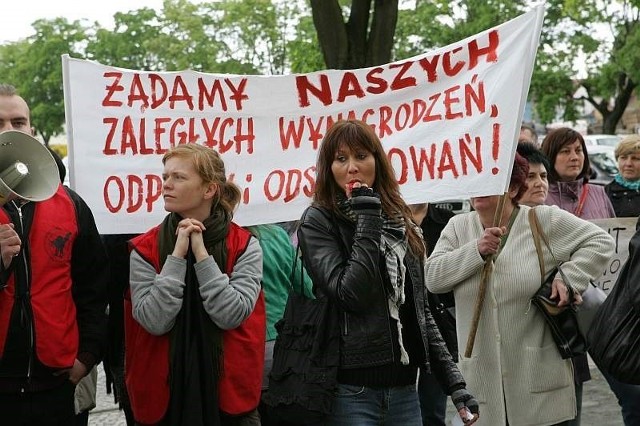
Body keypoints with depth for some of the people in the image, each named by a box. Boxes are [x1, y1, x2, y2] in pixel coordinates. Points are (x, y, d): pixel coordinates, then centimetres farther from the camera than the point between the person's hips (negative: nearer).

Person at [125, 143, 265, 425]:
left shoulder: (244, 246, -5)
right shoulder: (145, 249, -3)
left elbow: (232, 316, -16)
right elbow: (155, 321, -15)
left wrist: (201, 253, -16)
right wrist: (178, 254, -16)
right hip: (165, 391, 1)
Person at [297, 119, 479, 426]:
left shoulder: (400, 221, 12)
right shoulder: (318, 222, -4)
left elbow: (419, 310, 14)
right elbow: (350, 295, -18)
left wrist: (454, 381, 9)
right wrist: (367, 220, -15)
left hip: (404, 387, 5)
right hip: (351, 391, -5)